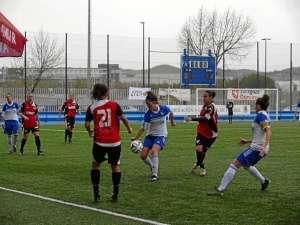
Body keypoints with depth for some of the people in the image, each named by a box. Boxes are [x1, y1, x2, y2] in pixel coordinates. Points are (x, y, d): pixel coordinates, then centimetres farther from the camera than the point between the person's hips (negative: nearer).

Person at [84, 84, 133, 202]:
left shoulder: (92, 108, 0)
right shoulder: (114, 105, 0)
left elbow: (87, 124, -4)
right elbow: (123, 117, -10)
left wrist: (90, 132, 17)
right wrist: (129, 128, 6)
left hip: (99, 142, 0)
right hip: (115, 142, 0)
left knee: (95, 164, 19)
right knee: (115, 166, 15)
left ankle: (96, 193, 13)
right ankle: (115, 194, 13)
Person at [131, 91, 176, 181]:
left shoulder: (164, 109, -17)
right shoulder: (148, 114, -14)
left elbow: (171, 113, 8)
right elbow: (143, 128, -9)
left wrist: (172, 121, 26)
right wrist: (135, 138, -19)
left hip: (161, 135, -3)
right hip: (150, 135, 3)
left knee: (154, 151, -29)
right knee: (143, 155, -4)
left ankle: (155, 174, -24)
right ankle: (153, 168, 26)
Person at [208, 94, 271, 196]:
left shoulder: (261, 115, -12)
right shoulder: (265, 115, 16)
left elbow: (268, 132, -24)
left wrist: (264, 147, -35)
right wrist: (247, 141, 24)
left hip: (256, 148, -10)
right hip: (260, 148, 10)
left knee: (234, 164, -9)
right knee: (247, 165, 33)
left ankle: (220, 190, -12)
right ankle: (264, 182, 40)